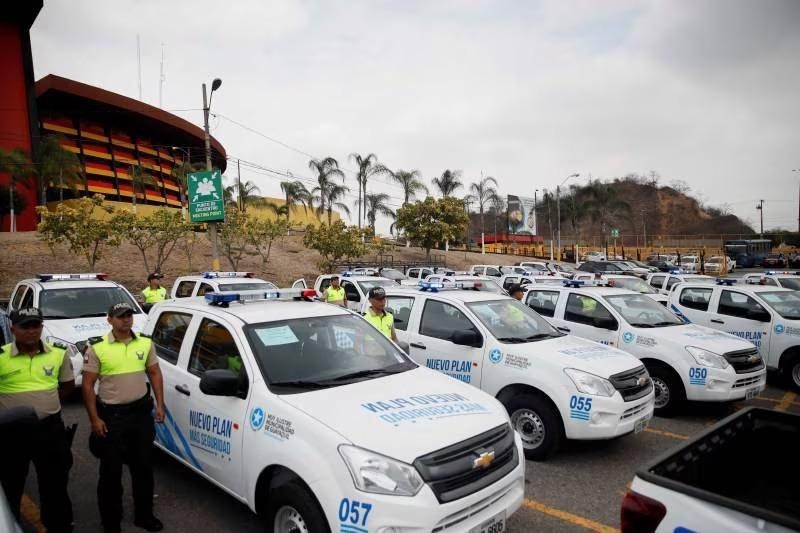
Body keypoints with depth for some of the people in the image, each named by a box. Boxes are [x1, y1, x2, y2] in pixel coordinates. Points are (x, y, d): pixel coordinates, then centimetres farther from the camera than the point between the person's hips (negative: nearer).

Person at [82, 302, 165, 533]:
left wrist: (159, 405, 2)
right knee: (111, 470, 8)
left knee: (143, 466, 13)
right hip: (111, 415, -3)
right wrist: (94, 419, -10)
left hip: (142, 411, 3)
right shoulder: (97, 348, -9)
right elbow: (88, 385, -7)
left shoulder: (146, 343, 1)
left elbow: (154, 374, 8)